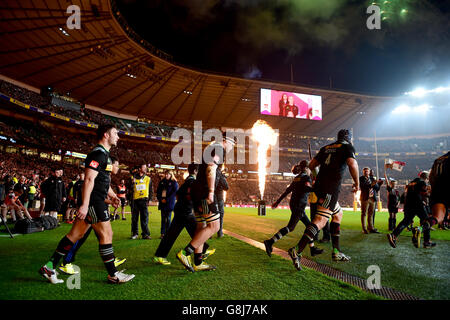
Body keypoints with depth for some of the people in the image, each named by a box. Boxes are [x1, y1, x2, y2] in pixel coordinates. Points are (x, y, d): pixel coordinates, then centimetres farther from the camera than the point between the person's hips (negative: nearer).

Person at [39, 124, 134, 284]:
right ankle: (113, 275, 8)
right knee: (106, 234, -3)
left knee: (75, 234, 12)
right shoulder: (98, 153, -14)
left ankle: (49, 267, 21)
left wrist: (113, 195, 17)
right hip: (93, 201, -10)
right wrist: (85, 204, -25)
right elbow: (89, 179, -21)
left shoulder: (104, 154, 20)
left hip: (97, 201, 10)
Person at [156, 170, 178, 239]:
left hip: (169, 203, -4)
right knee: (163, 218, 7)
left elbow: (174, 193, -10)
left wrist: (166, 200, -14)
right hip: (162, 202, 4)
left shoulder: (174, 183, -2)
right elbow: (158, 191, 14)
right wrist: (160, 199, -2)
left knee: (168, 219, -2)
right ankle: (162, 233, 12)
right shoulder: (162, 182, 13)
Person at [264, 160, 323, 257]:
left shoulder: (297, 178, 16)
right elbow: (306, 188, -28)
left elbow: (287, 190, 16)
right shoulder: (306, 178, -7)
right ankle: (270, 242, -16)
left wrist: (277, 201, 17)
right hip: (299, 205, -9)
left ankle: (313, 249, 21)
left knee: (309, 225, 16)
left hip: (293, 204, 9)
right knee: (290, 227, -10)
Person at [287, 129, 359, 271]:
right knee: (321, 219, -15)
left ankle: (336, 251, 21)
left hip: (319, 185, 8)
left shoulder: (326, 147, 21)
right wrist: (357, 183, -3)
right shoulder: (348, 147, 3)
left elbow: (311, 165, 22)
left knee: (338, 214, 21)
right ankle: (297, 250, -26)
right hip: (331, 188, -8)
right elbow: (352, 164, -16)